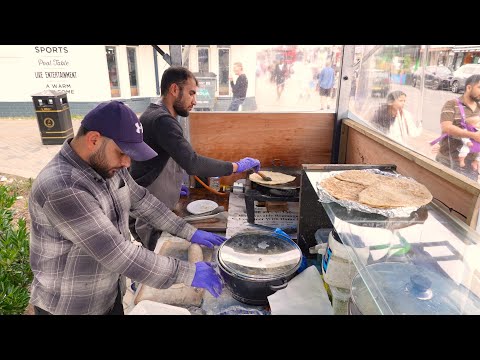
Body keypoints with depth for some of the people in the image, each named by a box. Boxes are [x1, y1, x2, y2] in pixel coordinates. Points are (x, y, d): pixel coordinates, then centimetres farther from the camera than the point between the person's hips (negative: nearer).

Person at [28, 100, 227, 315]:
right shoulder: (61, 189, -33)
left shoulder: (107, 165, -6)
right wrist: (187, 273, -27)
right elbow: (117, 253, -33)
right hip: (69, 306, -6)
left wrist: (190, 232, 0)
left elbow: (141, 201, 4)